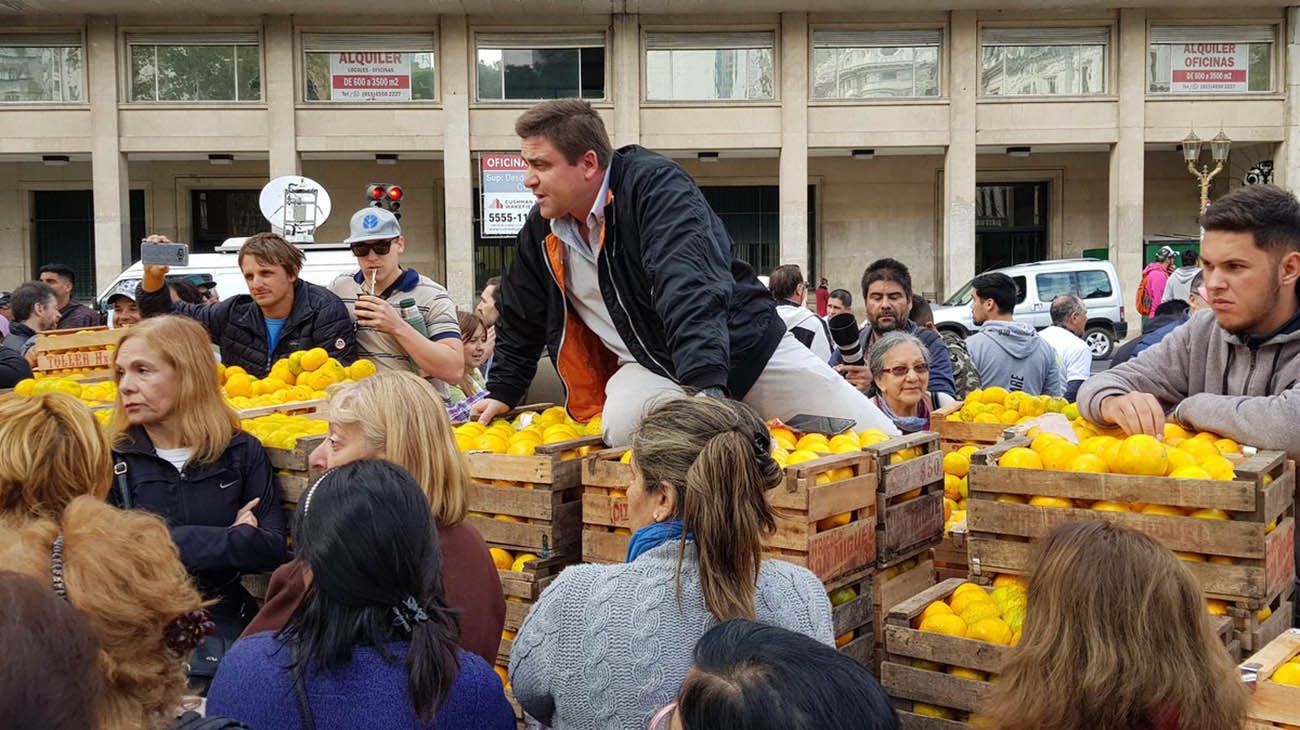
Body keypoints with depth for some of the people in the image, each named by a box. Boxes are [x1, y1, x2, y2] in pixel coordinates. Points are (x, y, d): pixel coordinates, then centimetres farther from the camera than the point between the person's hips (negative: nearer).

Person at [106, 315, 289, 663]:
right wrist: (232, 540, -5)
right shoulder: (108, 457, 4)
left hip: (225, 628, 1)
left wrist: (183, 547, -8)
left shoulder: (241, 451, 7)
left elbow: (274, 549, -1)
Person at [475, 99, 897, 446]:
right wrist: (502, 393, 15)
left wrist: (707, 385, -48)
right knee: (622, 428, -35)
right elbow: (521, 323, 18)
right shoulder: (539, 235, 0)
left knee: (886, 447, -10)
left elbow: (690, 286, -37)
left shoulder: (655, 185, -21)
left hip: (744, 345, -4)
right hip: (649, 365, 4)